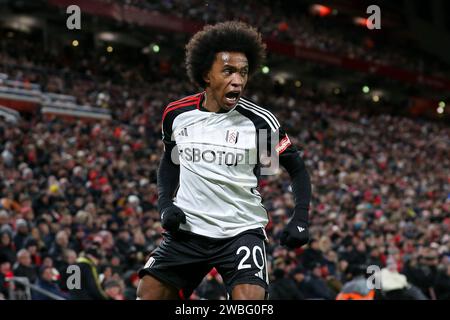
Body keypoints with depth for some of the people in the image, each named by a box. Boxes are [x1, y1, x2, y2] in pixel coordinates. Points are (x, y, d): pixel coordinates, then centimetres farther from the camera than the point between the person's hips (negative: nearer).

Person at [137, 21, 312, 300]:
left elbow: (297, 168, 1)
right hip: (187, 230, 3)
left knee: (249, 298, -23)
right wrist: (166, 205, 3)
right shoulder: (176, 114, 0)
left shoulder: (259, 120, -10)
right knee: (149, 293, -1)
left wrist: (300, 220, -12)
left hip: (241, 231, -3)